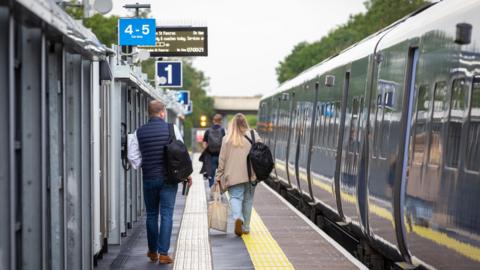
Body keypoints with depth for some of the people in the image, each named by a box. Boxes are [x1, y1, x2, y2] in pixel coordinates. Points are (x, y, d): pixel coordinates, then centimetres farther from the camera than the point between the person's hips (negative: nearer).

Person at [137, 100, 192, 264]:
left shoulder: (140, 132, -1)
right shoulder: (171, 129, -5)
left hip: (149, 178, 2)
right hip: (169, 178, -2)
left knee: (151, 215, 13)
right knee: (166, 215, 1)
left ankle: (152, 252, 21)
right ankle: (163, 253, -3)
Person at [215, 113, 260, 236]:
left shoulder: (227, 139, -1)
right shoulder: (254, 136, 0)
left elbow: (222, 159, 2)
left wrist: (219, 176, 10)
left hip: (233, 175, -1)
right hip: (251, 175, 1)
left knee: (235, 197, 0)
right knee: (248, 199, 12)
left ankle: (238, 217, -29)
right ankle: (245, 227, 19)